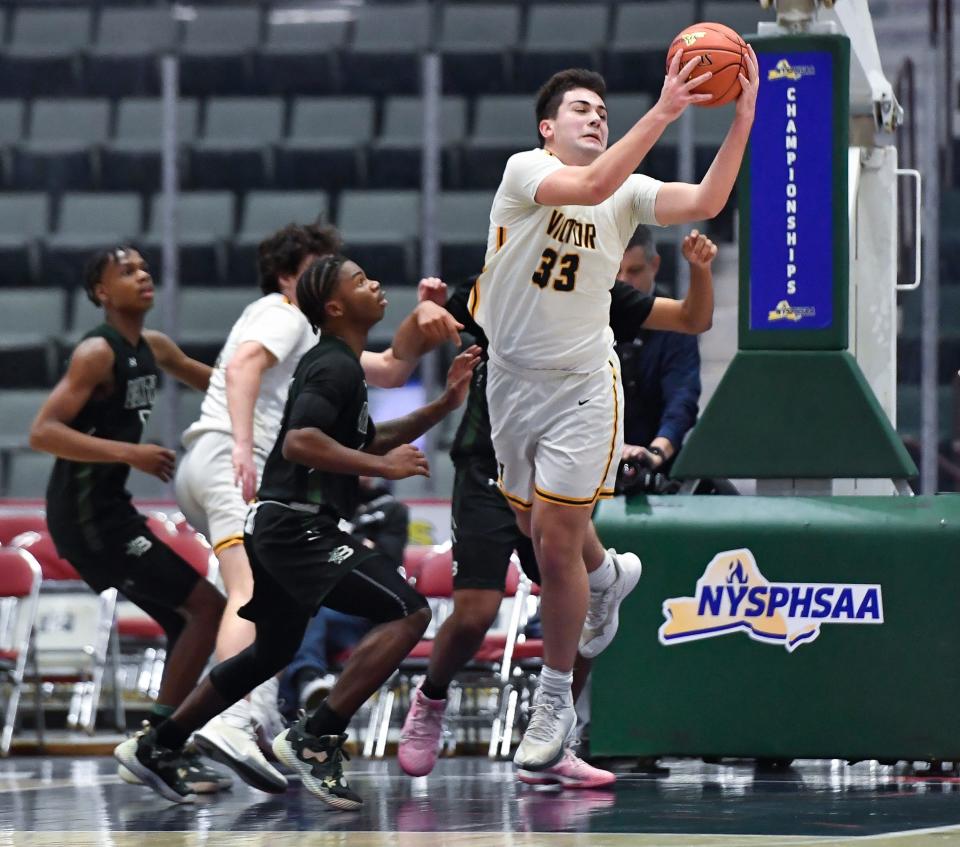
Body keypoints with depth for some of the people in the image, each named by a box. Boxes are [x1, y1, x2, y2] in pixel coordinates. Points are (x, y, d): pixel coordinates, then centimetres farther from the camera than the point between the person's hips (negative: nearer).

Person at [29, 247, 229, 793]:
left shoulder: (153, 348, 11)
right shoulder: (98, 353, -15)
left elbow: (211, 381, 30)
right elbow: (43, 432, -23)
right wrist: (129, 453, -29)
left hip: (109, 511, 9)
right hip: (86, 516, -9)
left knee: (186, 619, 14)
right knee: (208, 606, -10)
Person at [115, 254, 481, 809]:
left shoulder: (337, 364, 19)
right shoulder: (336, 366, -13)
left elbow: (364, 441, 29)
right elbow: (299, 442, -26)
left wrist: (442, 406, 21)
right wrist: (384, 466, -23)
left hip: (278, 528, 11)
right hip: (298, 528, -11)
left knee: (273, 651, 25)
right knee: (407, 611, -17)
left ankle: (156, 748, 31)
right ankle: (315, 740, -17)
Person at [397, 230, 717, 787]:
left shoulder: (601, 297, 4)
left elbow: (695, 320, 6)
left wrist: (701, 271, -14)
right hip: (489, 473, -4)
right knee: (475, 612, -13)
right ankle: (430, 700, 17)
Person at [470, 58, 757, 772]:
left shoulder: (629, 193, -3)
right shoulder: (525, 170, -11)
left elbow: (706, 202, -19)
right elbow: (592, 185, -30)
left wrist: (743, 119, -26)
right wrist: (663, 112, -36)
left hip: (583, 386, -1)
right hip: (511, 381, 1)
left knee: (556, 541, -6)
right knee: (540, 529, 15)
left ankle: (556, 698, 10)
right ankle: (609, 574, 51)